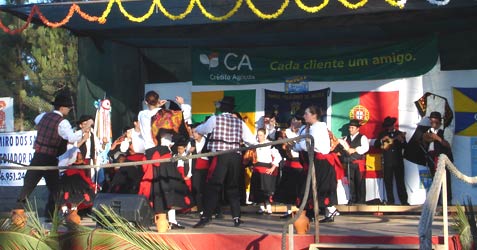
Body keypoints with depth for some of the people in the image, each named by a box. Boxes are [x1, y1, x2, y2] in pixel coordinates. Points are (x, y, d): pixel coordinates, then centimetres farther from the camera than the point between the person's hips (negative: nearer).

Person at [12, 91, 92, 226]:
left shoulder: (44, 116, 9)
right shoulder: (62, 122, -13)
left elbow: (36, 120, 33)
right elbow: (72, 138, -27)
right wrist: (84, 129, -18)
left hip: (37, 157, 6)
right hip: (50, 160, -5)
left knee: (28, 185, 5)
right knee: (54, 188, 9)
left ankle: (18, 209, -4)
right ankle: (50, 215, 10)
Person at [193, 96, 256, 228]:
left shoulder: (215, 119, 0)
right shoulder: (240, 123, 9)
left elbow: (199, 130, 12)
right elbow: (251, 140, 9)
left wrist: (197, 128, 35)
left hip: (220, 156, -4)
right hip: (235, 156, 4)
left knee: (213, 187, -4)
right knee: (233, 187, 13)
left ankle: (205, 217, -12)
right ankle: (236, 218, 13)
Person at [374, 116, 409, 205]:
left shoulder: (400, 134, 8)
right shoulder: (382, 134, 10)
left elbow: (405, 146, 0)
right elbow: (376, 145, 1)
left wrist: (402, 141, -19)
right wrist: (382, 140, -14)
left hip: (398, 161, -1)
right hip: (387, 162, 1)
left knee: (400, 181, -2)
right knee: (388, 182, 0)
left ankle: (404, 201, -2)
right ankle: (390, 200, 4)